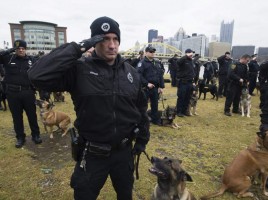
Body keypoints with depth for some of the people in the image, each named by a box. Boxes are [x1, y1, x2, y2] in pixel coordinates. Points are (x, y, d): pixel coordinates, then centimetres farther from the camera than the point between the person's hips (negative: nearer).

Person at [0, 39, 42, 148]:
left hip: (28, 92, -1)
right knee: (17, 116, 11)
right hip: (12, 93, 1)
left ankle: (35, 135, 24)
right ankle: (20, 137, 26)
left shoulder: (31, 60, 2)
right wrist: (10, 50, -11)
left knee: (32, 115, 8)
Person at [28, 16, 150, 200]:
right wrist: (77, 49, -29)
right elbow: (38, 75, -30)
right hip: (92, 154, -3)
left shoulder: (130, 72, -3)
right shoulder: (79, 70, -15)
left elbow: (141, 108, 6)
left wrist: (142, 138, 9)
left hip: (124, 151, 4)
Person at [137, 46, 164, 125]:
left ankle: (155, 119, 27)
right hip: (145, 88, -5)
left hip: (155, 88, 6)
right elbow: (139, 75, -16)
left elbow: (160, 75, 12)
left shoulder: (157, 63, 12)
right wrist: (147, 83, -19)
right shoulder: (142, 62, -7)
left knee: (155, 104, 14)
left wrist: (161, 86, 7)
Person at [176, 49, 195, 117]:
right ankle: (179, 111, 8)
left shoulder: (191, 61, 16)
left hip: (189, 82, 8)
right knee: (181, 97, -1)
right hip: (183, 82, -7)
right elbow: (178, 62, -33)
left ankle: (185, 110, 22)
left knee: (187, 98, 11)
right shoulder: (183, 60, -8)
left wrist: (193, 81, 17)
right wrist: (187, 56, -28)